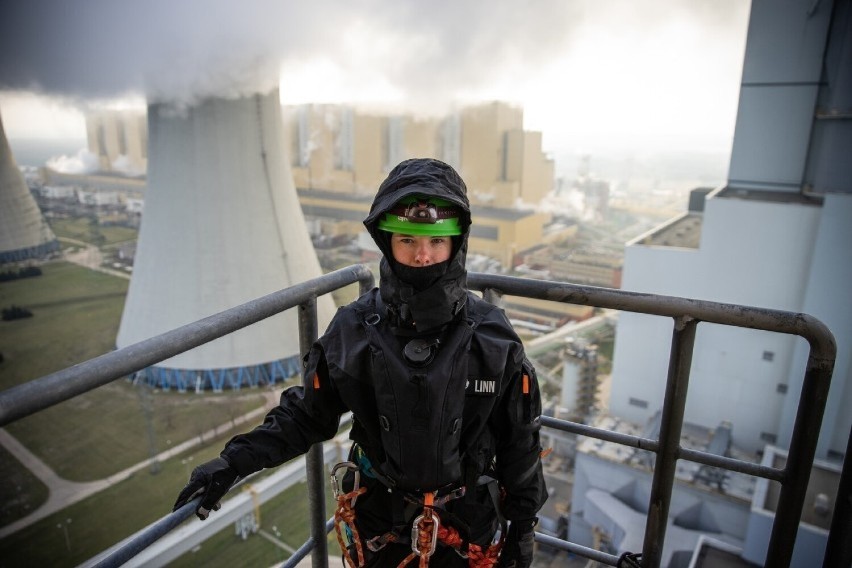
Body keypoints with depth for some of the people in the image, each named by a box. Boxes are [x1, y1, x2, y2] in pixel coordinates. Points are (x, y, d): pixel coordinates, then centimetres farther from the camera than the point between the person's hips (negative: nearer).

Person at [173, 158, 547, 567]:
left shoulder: (492, 338, -16)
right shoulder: (353, 330, -15)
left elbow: (519, 441, -6)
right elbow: (307, 412, -3)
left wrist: (523, 525, 1)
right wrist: (236, 460, -14)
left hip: (468, 525, 0)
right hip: (378, 523, 1)